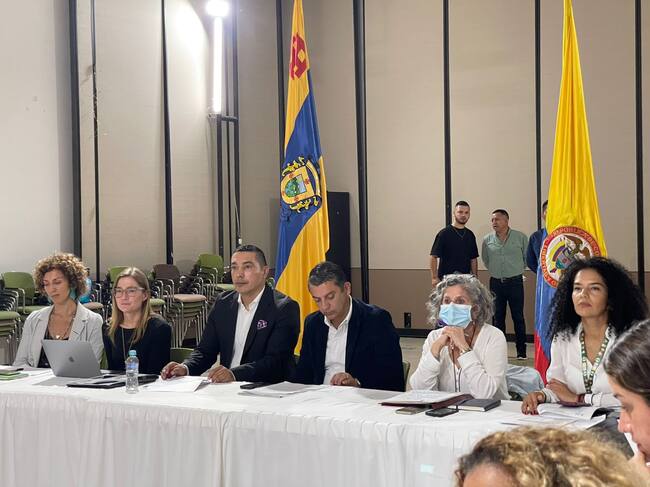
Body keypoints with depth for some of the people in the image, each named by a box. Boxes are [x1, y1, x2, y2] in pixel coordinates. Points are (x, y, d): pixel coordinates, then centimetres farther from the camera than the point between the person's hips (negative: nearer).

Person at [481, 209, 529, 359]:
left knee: (518, 317, 1)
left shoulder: (520, 237, -4)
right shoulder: (487, 240, 4)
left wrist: (517, 269, 9)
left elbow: (527, 257, 5)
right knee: (497, 317, 8)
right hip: (496, 283, 3)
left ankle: (521, 350, 9)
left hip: (515, 282, -3)